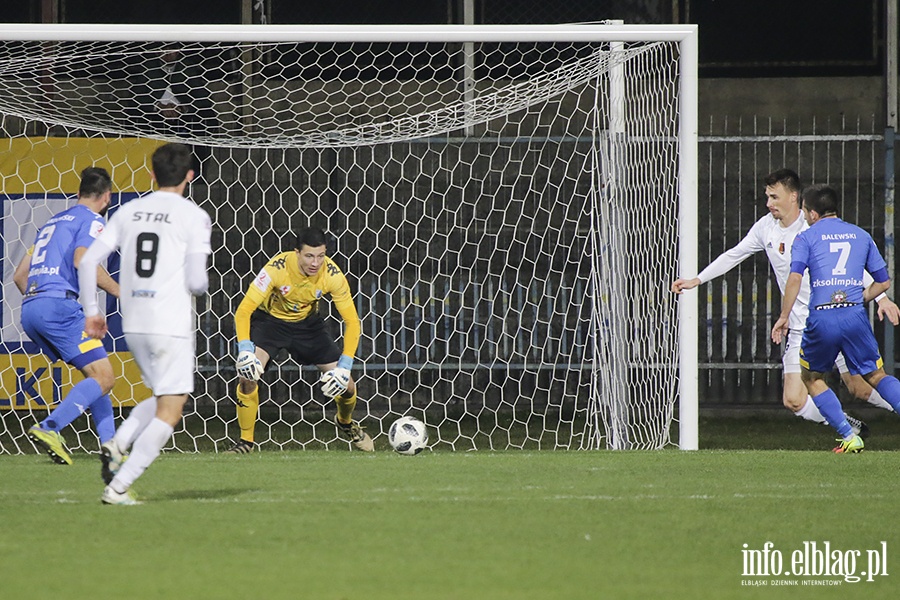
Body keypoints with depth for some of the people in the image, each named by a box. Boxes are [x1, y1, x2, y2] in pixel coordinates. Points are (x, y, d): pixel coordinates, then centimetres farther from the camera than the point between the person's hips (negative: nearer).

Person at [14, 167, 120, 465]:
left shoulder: (53, 222, 27)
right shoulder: (92, 220, 3)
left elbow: (19, 275, 27)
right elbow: (82, 261, -16)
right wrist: (120, 292, -9)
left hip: (30, 308, 9)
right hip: (58, 303, -9)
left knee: (95, 373, 16)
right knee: (103, 378, -10)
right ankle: (49, 428, -27)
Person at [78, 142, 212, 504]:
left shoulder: (128, 212, 8)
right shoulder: (194, 217, -6)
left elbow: (88, 260, 4)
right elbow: (196, 281, -12)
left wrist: (91, 311, 14)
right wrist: (201, 286, 12)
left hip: (133, 324, 6)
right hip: (172, 324, -6)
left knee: (163, 398, 23)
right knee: (169, 411, -1)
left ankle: (118, 444, -2)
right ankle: (118, 486, -10)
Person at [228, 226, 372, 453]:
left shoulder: (332, 275, -25)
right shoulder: (276, 268, -32)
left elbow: (352, 322, -17)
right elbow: (244, 311, -29)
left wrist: (344, 367, -27)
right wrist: (245, 352, -42)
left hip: (308, 323, 2)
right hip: (269, 320, -2)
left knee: (345, 385, -3)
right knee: (247, 375, -27)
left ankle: (345, 422, 33)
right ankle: (246, 440, -8)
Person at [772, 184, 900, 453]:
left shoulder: (806, 237, 5)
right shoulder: (861, 235, 16)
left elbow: (795, 278, -10)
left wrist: (784, 317, -4)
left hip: (822, 318, -3)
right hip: (855, 315, 3)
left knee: (812, 378, 18)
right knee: (876, 375, 13)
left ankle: (849, 436, 5)